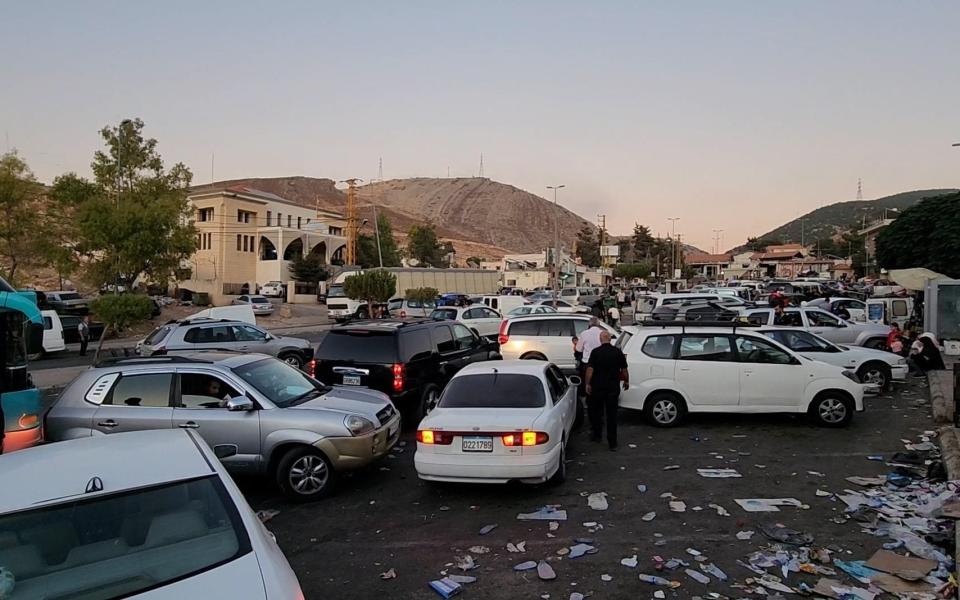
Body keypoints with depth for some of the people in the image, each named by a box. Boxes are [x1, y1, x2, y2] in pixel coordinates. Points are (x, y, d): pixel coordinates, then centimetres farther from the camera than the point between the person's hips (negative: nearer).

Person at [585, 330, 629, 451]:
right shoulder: (618, 352, -2)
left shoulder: (595, 352, -10)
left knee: (595, 411, 18)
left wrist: (588, 384, -4)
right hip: (613, 388, 2)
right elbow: (624, 369, 6)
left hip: (597, 387, -2)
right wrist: (626, 381, 21)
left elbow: (590, 369, -13)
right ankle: (612, 443, 6)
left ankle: (597, 434, 27)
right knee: (612, 415, 5)